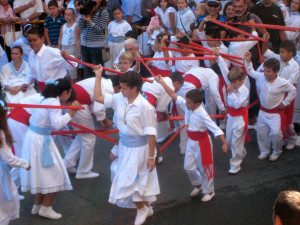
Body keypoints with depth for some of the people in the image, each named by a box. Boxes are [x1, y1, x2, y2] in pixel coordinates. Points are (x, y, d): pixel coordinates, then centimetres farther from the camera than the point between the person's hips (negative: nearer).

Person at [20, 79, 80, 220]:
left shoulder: (46, 100, 9)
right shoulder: (54, 102, -18)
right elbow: (57, 124, -28)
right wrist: (71, 112, -21)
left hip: (33, 138, 9)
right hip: (40, 141, -9)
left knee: (42, 174, 20)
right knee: (54, 175, 2)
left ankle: (37, 206, 32)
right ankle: (46, 208, 12)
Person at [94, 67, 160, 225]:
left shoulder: (145, 107, -24)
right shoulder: (119, 99, -5)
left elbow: (151, 134, -19)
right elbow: (98, 97, 5)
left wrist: (151, 157, -16)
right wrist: (98, 76, 2)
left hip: (138, 147, -6)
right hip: (124, 145, 7)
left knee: (128, 180, -2)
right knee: (139, 180, 19)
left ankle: (141, 209, 23)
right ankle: (146, 208, 38)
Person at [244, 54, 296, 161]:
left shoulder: (283, 83, -16)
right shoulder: (261, 77, -8)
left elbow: (293, 91, 0)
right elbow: (250, 71, 7)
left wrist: (285, 103, -1)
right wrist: (248, 61, -6)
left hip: (275, 113, -4)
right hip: (263, 111, 4)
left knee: (276, 133, -10)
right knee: (261, 132, 12)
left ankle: (276, 152, 17)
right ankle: (264, 151, 33)